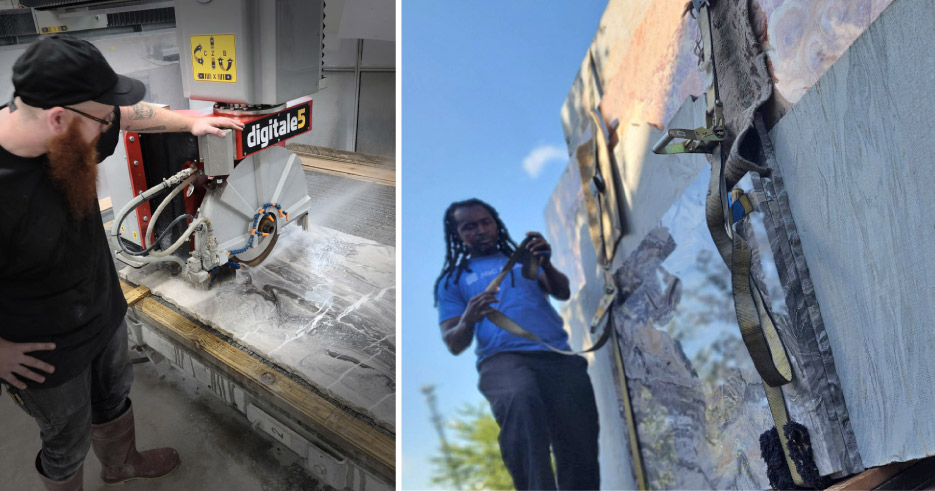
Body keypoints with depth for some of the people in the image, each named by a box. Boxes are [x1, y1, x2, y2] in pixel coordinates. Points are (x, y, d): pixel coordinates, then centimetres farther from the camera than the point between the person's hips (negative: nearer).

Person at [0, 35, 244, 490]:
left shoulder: (65, 130, -17)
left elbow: (131, 114, 4)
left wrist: (191, 122, 15)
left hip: (104, 312, 8)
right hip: (47, 356, -7)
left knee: (114, 398, 31)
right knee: (67, 445, 18)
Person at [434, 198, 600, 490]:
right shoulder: (452, 279, 18)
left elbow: (563, 293, 10)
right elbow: (454, 344, 10)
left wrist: (546, 264, -10)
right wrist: (468, 321, -12)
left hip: (558, 354, 3)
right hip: (502, 358, -2)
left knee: (580, 449, -7)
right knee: (520, 401, -35)